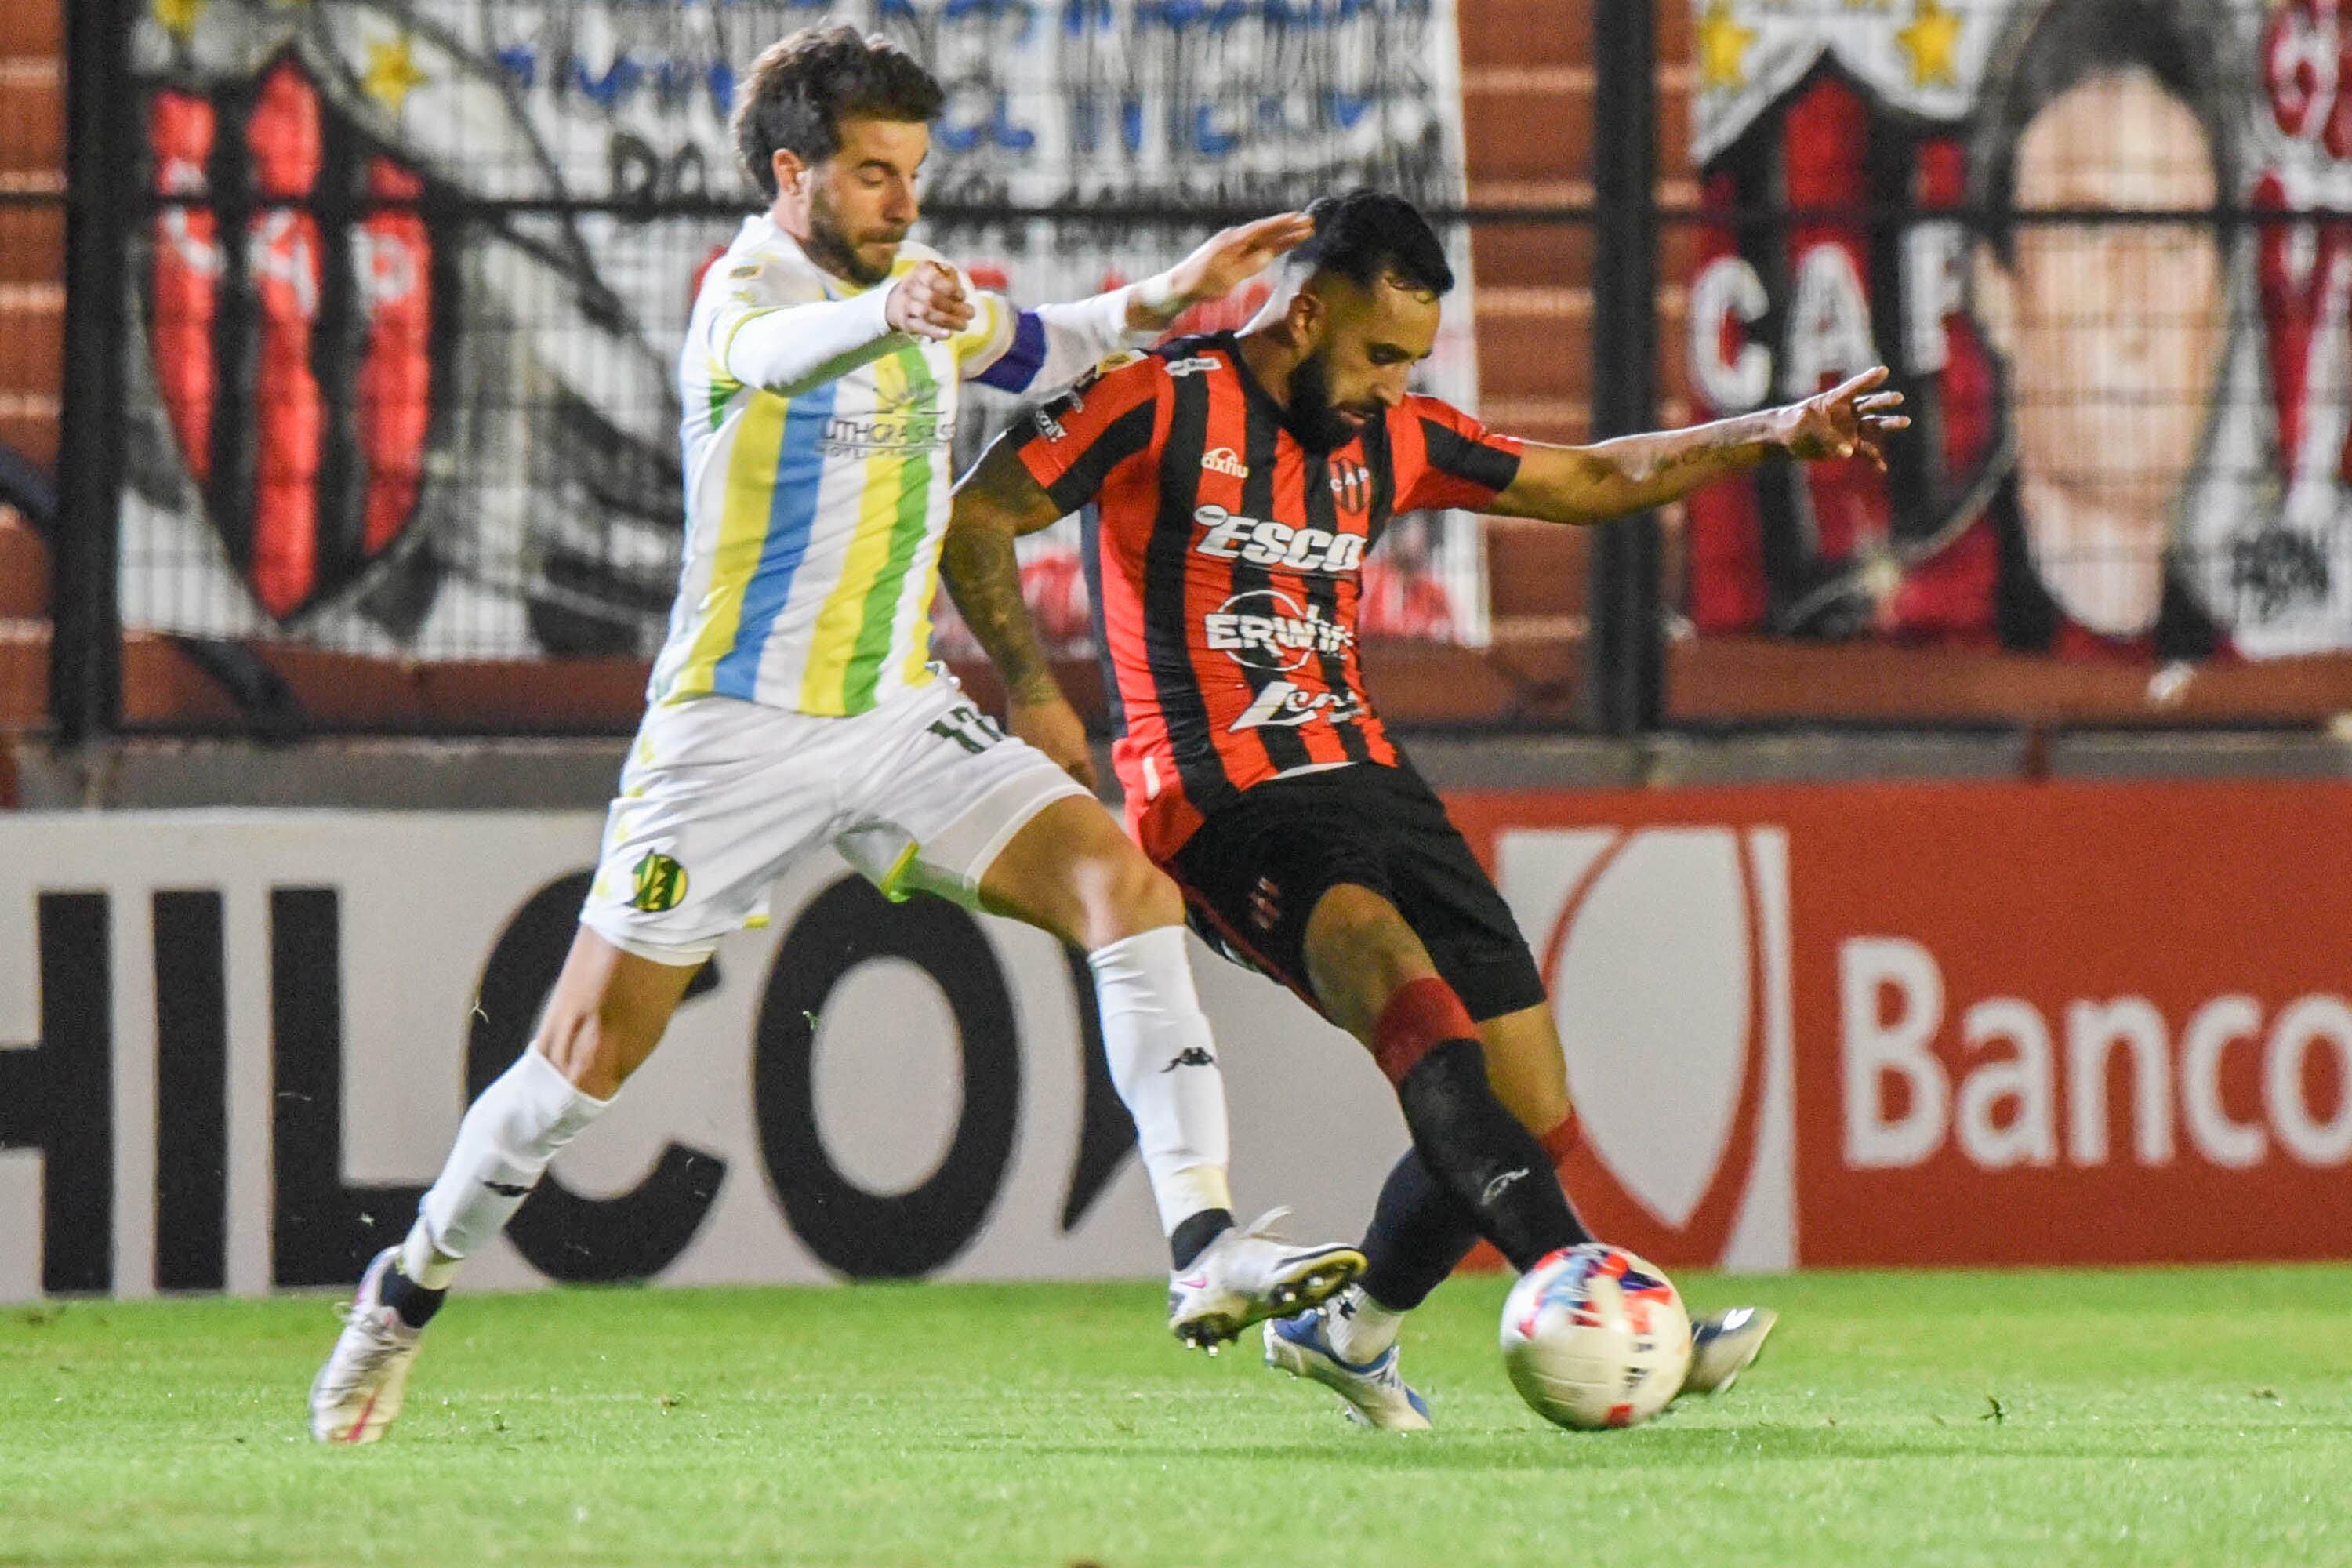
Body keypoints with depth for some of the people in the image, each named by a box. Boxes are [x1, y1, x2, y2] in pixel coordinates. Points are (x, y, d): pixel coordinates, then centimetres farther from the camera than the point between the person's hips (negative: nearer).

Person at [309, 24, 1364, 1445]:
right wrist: (894, 309, -62)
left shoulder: (926, 290, 9)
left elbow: (1027, 350, 34)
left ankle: (1206, 1249, -24)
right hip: (737, 729, -5)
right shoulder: (747, 290, -14)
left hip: (902, 717, 5)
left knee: (1126, 884, -17)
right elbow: (773, 353, -41)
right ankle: (410, 1292, 21)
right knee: (592, 1050, -3)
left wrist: (1158, 303, 20)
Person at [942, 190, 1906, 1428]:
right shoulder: (1162, 402, -4)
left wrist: (1772, 436, 15)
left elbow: (1588, 480, 25)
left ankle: (1349, 1329, 24)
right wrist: (1032, 688, -14)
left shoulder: (1388, 439, 15)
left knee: (1530, 1117, 1)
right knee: (1412, 994, -33)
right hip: (1221, 802, -8)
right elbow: (972, 519, -3)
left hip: (1364, 779, 8)